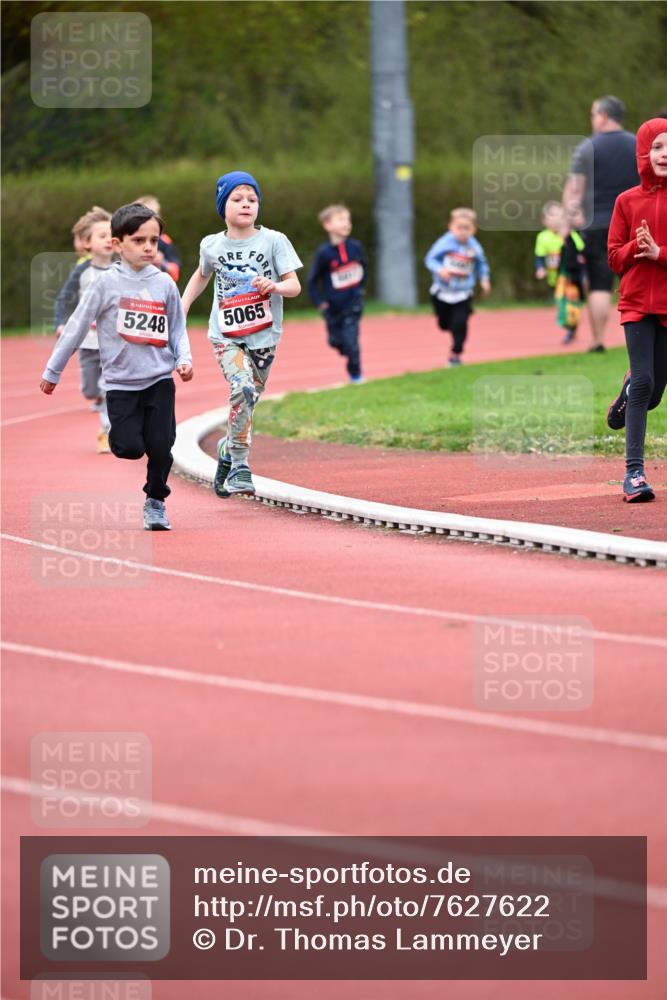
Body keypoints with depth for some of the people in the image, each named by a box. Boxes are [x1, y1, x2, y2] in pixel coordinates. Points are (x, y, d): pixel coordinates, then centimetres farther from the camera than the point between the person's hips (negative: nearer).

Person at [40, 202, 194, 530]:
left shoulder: (165, 284, 2)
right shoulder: (107, 284, -5)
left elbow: (177, 329, 11)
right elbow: (76, 327, 1)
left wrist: (184, 360, -8)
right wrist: (53, 371, 5)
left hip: (159, 380, 2)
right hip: (121, 381, -2)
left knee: (160, 446, -5)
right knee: (129, 448, -11)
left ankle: (156, 500, 18)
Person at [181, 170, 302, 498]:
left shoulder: (273, 241, -4)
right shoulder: (212, 246, 2)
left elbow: (295, 286, -7)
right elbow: (201, 275, 24)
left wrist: (274, 286, -28)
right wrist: (181, 309, 16)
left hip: (263, 337, 1)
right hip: (226, 337, -1)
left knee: (247, 402, 7)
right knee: (243, 389, -23)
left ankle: (228, 449, 36)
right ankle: (239, 465, -15)